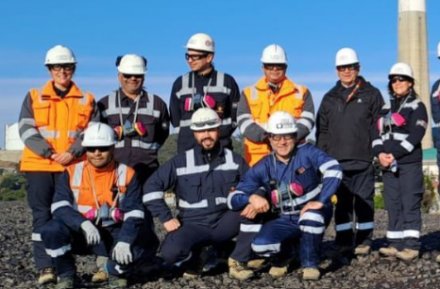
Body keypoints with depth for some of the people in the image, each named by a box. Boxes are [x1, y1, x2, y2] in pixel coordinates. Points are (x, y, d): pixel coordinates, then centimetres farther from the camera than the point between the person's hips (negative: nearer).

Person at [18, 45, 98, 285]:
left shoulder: (86, 100, 11)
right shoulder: (34, 97, 10)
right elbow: (26, 130, 0)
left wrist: (72, 152, -15)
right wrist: (48, 153, -14)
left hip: (73, 166, 0)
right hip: (39, 166, 0)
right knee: (42, 214, -5)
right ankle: (45, 267, -6)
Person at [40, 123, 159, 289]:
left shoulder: (127, 174, -3)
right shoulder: (71, 173, -3)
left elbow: (134, 213, -11)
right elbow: (59, 207, -16)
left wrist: (124, 241, -27)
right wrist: (83, 224, -33)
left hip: (114, 235, 0)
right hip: (80, 234, 0)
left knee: (148, 243, -26)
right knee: (52, 231, -30)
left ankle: (116, 272, 6)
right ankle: (66, 275, -2)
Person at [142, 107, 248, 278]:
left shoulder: (234, 160, 5)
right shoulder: (181, 162, 0)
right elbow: (151, 187, -2)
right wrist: (166, 218, -10)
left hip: (224, 223, 2)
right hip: (193, 224, -2)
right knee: (170, 253, -32)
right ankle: (192, 260, 6)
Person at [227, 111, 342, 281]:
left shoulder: (307, 153, -11)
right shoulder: (263, 168, -6)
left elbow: (334, 170, -27)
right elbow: (233, 198, -9)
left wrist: (321, 201, -34)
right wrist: (252, 197, -31)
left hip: (312, 214, -1)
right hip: (284, 221, 2)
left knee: (311, 216, -38)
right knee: (260, 244, -26)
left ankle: (310, 264, -8)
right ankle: (280, 258, 13)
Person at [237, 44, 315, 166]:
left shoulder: (302, 92, 15)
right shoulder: (249, 93, 15)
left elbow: (306, 121, 4)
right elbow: (244, 123, 3)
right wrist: (266, 136, -15)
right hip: (258, 157, 0)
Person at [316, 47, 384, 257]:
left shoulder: (371, 95, 6)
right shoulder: (330, 98, 15)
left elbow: (379, 126, 2)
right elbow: (322, 130, 15)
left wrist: (379, 153, -6)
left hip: (363, 160, -3)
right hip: (337, 161, 3)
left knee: (364, 202, 2)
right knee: (341, 204, 5)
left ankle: (363, 241, 12)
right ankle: (343, 243, 10)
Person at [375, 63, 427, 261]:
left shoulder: (417, 106, 1)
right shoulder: (387, 106, 18)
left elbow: (415, 136, -10)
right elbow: (378, 132, 13)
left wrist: (395, 154, -16)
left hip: (410, 163, -6)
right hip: (388, 164, 6)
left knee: (410, 203, -8)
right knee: (392, 204, 6)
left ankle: (411, 245, -8)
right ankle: (395, 243, 10)